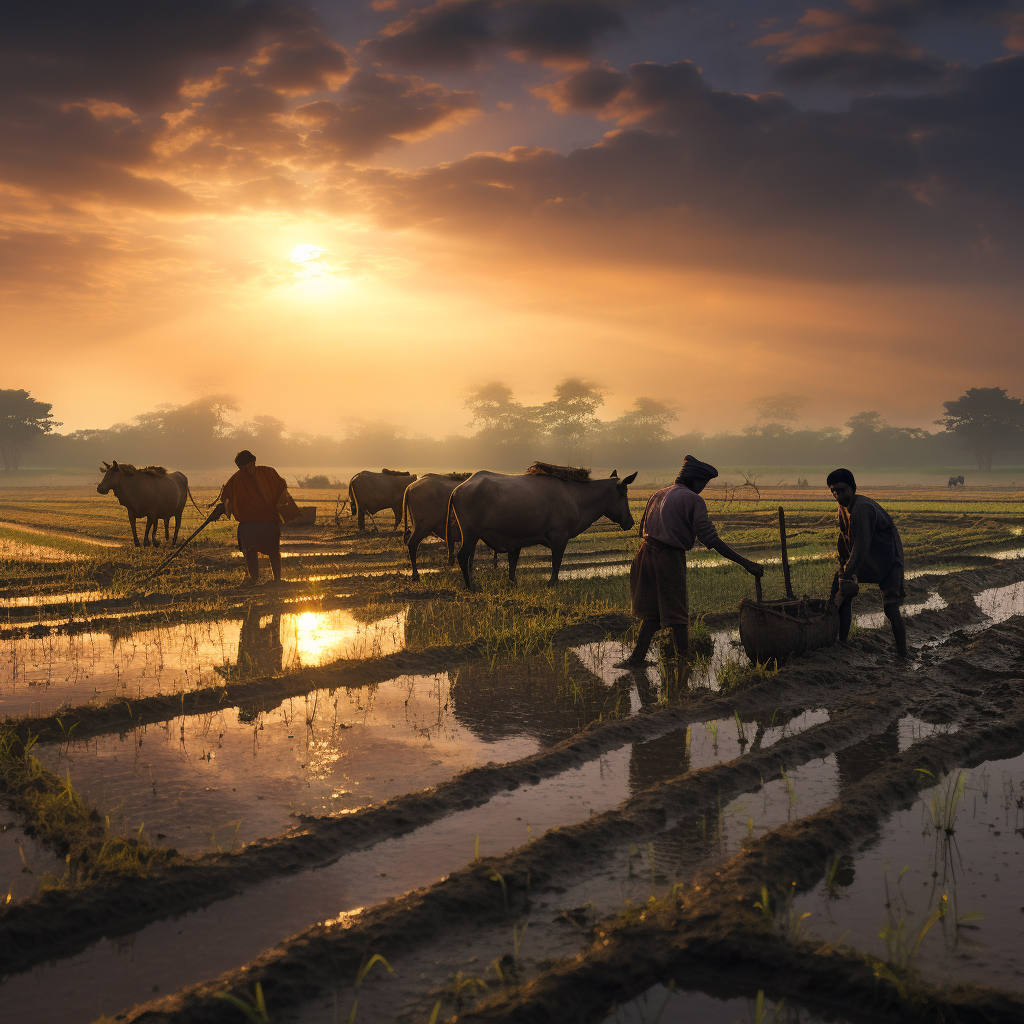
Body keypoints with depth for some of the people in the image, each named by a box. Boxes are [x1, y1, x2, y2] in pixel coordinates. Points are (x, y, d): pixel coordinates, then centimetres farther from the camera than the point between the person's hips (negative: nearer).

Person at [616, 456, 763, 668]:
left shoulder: (658, 494, 15)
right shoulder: (692, 499, -8)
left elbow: (643, 529, 20)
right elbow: (711, 539, -15)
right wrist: (746, 563, -14)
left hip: (647, 553, 7)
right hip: (670, 558, -7)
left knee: (653, 612, 17)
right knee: (678, 617, 4)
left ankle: (636, 658, 18)